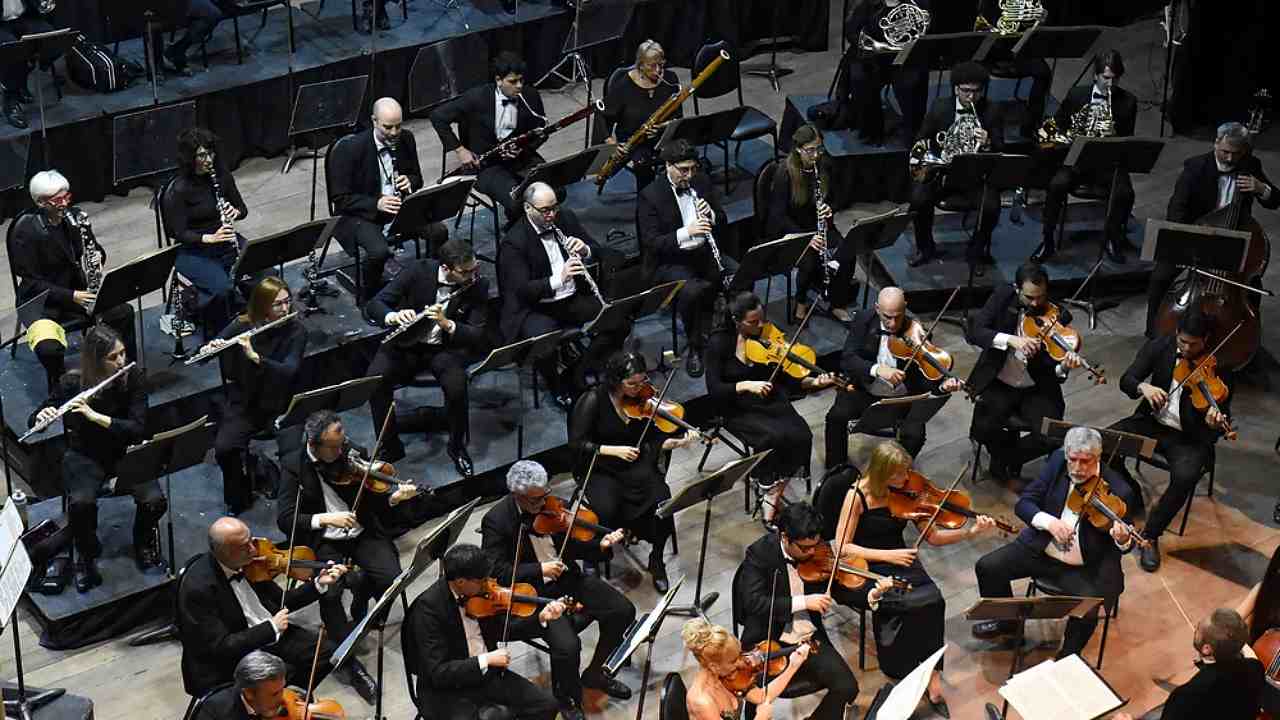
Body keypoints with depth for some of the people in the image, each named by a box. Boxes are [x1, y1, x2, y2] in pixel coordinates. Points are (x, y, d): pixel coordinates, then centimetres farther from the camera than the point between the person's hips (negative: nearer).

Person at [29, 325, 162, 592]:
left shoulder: (133, 378, -13)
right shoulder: (72, 384, -14)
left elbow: (137, 428, -20)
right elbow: (32, 422, -5)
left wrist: (95, 416, -32)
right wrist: (42, 417, -29)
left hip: (126, 452, 1)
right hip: (85, 456, -1)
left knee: (154, 501, -25)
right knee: (81, 503, -32)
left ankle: (145, 545, 8)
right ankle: (86, 557, -1)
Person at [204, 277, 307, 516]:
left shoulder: (296, 330, -10)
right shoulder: (242, 326, -5)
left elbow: (289, 370, -23)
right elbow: (210, 347, -3)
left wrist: (255, 356, -36)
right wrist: (208, 349, -27)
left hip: (281, 405, -1)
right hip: (244, 403, 1)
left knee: (293, 450, -26)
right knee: (224, 448, -23)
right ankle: (239, 497, 5)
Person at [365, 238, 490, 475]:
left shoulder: (478, 286, -12)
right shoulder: (419, 271, -14)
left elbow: (478, 336, -13)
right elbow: (373, 305, -12)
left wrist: (447, 324, -32)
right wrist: (393, 316, -35)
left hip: (445, 347, 0)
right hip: (406, 343, 0)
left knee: (456, 385, -31)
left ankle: (457, 446, -5)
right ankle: (390, 446, -8)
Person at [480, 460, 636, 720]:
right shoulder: (496, 521, -14)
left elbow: (571, 547, 9)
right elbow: (496, 571, -18)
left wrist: (600, 545, -9)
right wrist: (539, 569, -25)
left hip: (567, 577, 6)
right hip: (533, 592, -6)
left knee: (623, 611, -6)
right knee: (567, 645, -27)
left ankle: (595, 674, 16)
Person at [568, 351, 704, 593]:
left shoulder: (644, 398, -4)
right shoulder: (593, 401, -14)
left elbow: (654, 441, 0)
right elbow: (576, 444, -14)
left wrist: (678, 442, -20)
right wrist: (614, 450, -23)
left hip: (636, 465, 3)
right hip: (601, 470, -3)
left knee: (662, 500, -24)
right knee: (607, 510, -32)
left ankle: (657, 561, -1)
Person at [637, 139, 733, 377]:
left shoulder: (702, 182, 6)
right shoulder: (650, 195, -10)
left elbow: (723, 223, 12)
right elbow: (651, 242, -16)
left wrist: (712, 215, -12)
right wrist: (685, 232, -29)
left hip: (704, 252, 5)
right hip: (670, 261, -5)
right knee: (692, 291, -35)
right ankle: (695, 348, -11)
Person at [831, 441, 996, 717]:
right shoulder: (857, 496, -13)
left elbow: (932, 537, 4)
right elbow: (842, 547, -13)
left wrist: (971, 532, -11)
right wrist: (887, 555, -21)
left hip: (900, 561, 4)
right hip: (868, 568, -4)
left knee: (934, 600, -27)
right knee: (919, 601, -31)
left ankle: (931, 674, -13)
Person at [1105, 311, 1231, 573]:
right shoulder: (1159, 347, -5)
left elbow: (1222, 411, -14)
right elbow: (1126, 381, -8)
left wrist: (1216, 421, -39)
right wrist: (1143, 387, -32)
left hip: (1189, 436, -3)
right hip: (1152, 422, 3)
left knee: (1185, 477, -32)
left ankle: (1151, 535, -11)